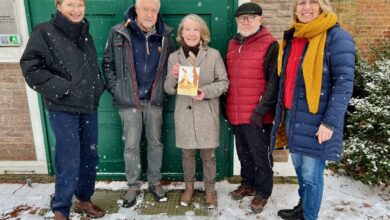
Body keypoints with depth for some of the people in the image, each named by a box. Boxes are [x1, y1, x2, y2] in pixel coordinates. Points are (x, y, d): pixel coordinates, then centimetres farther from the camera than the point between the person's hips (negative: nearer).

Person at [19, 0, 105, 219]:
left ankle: (84, 200, 31)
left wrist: (98, 88, 7)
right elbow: (31, 68, -12)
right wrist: (63, 88, -16)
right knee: (69, 162, -4)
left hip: (89, 106, 6)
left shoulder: (85, 34, 12)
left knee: (90, 157, 12)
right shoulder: (44, 32, -7)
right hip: (63, 109, -6)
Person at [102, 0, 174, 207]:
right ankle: (133, 186, 24)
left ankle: (155, 182, 29)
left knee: (155, 142, 12)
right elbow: (108, 63, 0)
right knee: (131, 145, 7)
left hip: (154, 99, 2)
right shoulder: (118, 33, -6)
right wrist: (114, 89, -6)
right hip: (128, 99, -2)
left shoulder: (165, 35, 0)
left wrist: (165, 88, 1)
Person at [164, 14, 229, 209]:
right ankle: (189, 187, 35)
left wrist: (206, 91, -19)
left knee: (208, 154, 8)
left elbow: (224, 82, -2)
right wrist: (174, 78, -18)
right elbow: (169, 89, 4)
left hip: (207, 113, -2)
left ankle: (210, 189, 29)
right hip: (184, 112, 2)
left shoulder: (214, 55, -4)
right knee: (187, 153, 14)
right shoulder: (174, 57, 3)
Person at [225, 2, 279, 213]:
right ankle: (247, 183, 39)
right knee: (243, 152, 20)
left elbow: (274, 82, -14)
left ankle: (263, 192, 26)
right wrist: (227, 106, 13)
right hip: (236, 113, 6)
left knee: (261, 154, 8)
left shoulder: (269, 45, -9)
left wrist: (261, 109, -18)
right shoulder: (233, 44, 12)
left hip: (257, 114, -6)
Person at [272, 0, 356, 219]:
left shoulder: (337, 37, -11)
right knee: (299, 166, 20)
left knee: (311, 173, 3)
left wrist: (330, 122, -20)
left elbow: (344, 83, -15)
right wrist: (282, 113, 17)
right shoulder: (292, 37, 11)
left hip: (316, 120, -7)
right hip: (293, 116, 7)